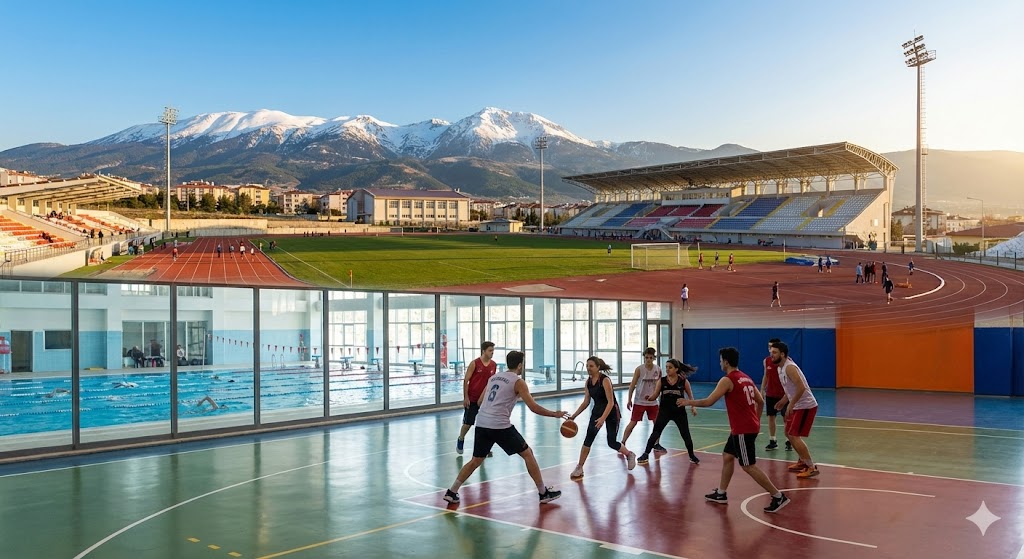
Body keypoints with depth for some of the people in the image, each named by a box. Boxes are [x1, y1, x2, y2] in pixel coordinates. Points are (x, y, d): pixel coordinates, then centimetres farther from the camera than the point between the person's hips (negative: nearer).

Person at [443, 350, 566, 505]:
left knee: (476, 460, 20)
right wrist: (555, 414, 8)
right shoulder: (518, 382, 0)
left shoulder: (493, 377, 19)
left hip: (481, 423, 6)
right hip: (500, 426, -6)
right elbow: (534, 407, -4)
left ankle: (451, 492, 16)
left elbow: (480, 402, 25)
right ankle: (544, 493, 9)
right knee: (528, 454, 7)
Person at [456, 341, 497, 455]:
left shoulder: (494, 365, 2)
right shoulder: (474, 363, -12)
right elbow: (466, 380, -9)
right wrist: (465, 397, -13)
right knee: (468, 423, 4)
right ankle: (460, 440, 29)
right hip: (472, 399, -4)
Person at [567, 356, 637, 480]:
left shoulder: (605, 380, -22)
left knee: (612, 442, 2)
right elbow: (586, 402, 6)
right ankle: (579, 468, -10)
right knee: (589, 438, -13)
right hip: (597, 411, 5)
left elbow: (611, 402, -24)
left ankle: (630, 455, 33)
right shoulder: (588, 381, -2)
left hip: (611, 412, -5)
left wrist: (603, 418, -34)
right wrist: (574, 416, 0)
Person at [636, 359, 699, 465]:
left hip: (679, 412, 0)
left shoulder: (684, 381, -5)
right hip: (664, 411, 0)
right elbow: (655, 395, -3)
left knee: (686, 434, 7)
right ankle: (646, 454, 3)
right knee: (655, 433, -4)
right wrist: (649, 397, -24)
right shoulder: (661, 381, -3)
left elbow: (690, 395, 6)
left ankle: (691, 455, 27)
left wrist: (692, 407, -6)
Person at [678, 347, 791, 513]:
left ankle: (778, 497, -1)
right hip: (749, 426, 10)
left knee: (749, 466, -3)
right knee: (727, 456, 18)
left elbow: (708, 402, -17)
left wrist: (688, 402, -3)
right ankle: (721, 494, 26)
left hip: (743, 430, -10)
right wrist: (755, 421, 25)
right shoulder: (746, 378, 12)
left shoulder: (727, 380, -15)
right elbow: (760, 402, 15)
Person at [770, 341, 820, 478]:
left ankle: (812, 467, -5)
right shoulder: (781, 368, 9)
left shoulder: (789, 367, -21)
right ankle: (803, 462, 31)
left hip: (806, 406, -10)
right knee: (789, 433, 18)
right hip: (798, 406, 10)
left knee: (794, 436, -12)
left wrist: (790, 405, -25)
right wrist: (784, 400, 13)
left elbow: (801, 388, -29)